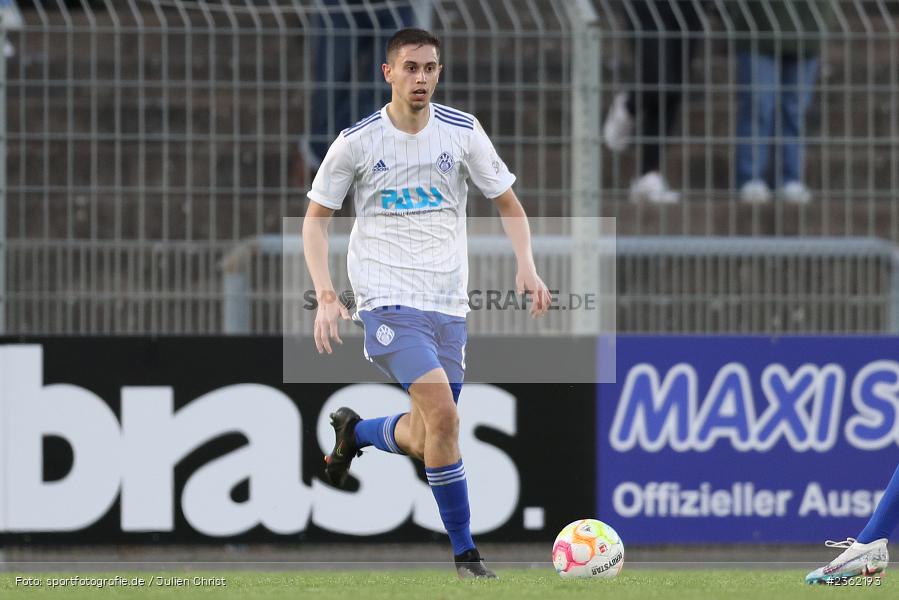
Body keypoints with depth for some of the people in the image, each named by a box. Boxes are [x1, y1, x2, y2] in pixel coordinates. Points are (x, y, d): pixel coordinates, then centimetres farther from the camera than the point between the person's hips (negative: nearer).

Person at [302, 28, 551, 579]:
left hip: (448, 304, 4)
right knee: (443, 413, -23)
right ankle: (465, 553, -14)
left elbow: (509, 203, 11)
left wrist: (527, 267, -6)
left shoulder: (463, 132, 2)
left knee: (424, 441, 7)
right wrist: (326, 296, -6)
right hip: (388, 300, -4)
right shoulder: (357, 142, -3)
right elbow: (316, 219, 6)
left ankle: (355, 432, 40)